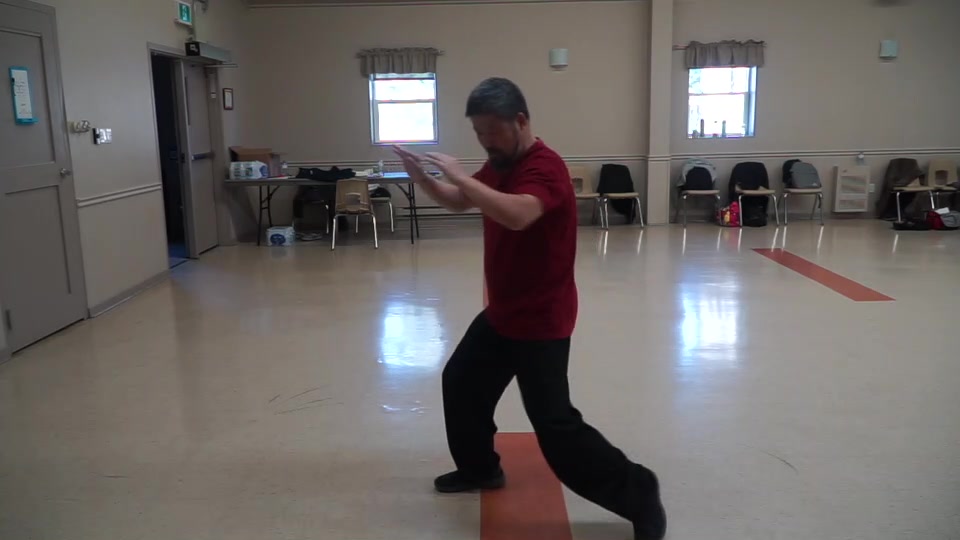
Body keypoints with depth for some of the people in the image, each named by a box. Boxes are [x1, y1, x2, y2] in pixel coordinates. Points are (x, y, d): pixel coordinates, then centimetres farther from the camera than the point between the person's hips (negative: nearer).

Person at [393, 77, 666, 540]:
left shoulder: (544, 167, -23)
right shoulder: (499, 165, 7)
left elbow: (518, 215, -43)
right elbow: (459, 203, 17)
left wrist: (460, 176, -36)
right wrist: (420, 176, 0)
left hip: (541, 319, -10)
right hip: (502, 312, 10)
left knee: (555, 426, -10)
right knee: (461, 383, 22)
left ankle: (639, 494, 5)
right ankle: (479, 468, 42)